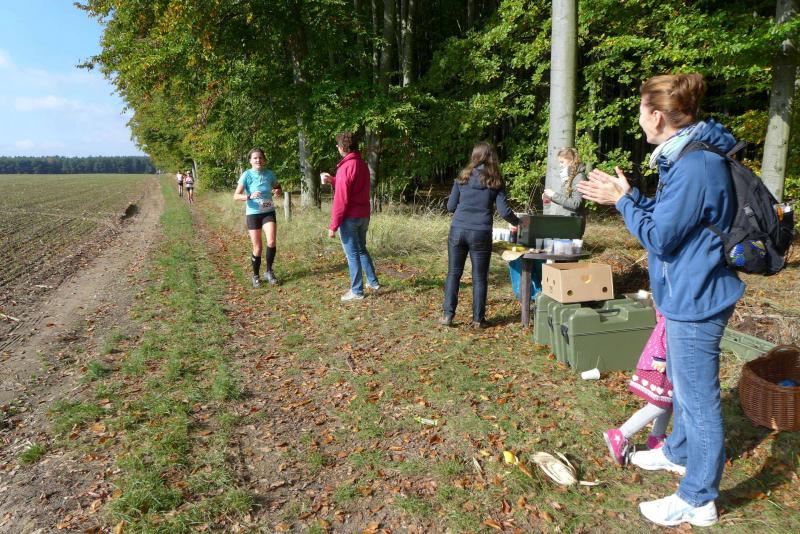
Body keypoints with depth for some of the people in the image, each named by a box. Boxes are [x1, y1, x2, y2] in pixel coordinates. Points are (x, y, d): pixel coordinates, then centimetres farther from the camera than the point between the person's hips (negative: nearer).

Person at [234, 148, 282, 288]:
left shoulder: (269, 174, 0)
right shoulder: (247, 175, -10)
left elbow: (277, 187, 19)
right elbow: (236, 196, -12)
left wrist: (277, 191, -5)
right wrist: (249, 196, -31)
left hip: (269, 212, 2)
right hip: (253, 214, -2)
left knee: (271, 242, -19)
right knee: (257, 248, 1)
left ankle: (269, 272, 2)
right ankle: (255, 276, 22)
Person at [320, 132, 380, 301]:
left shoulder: (345, 167, -17)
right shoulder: (363, 164, 9)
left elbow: (341, 199, -19)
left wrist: (333, 225, -15)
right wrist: (332, 180, 20)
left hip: (350, 218, -8)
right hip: (364, 215, 8)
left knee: (352, 254, 1)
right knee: (362, 249, 22)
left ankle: (357, 291, 10)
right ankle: (373, 282, 27)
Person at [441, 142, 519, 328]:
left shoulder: (463, 178, 6)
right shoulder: (495, 181, 2)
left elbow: (450, 206, 7)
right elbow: (504, 211, -1)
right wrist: (516, 223, 18)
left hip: (458, 230, 1)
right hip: (481, 233, -1)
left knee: (453, 273, 11)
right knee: (479, 277, 8)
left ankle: (448, 315, 12)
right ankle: (478, 319, 13)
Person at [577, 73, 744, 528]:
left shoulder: (695, 166, -25)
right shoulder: (686, 156, 8)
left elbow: (659, 236, -21)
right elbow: (668, 216, 12)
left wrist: (623, 200, -11)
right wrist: (626, 196, 6)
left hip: (696, 299, -11)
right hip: (690, 294, 11)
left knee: (698, 397, 2)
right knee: (682, 383, 26)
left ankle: (698, 500, 18)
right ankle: (680, 452, 47)